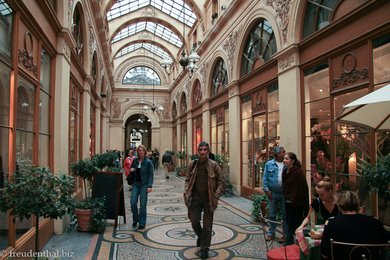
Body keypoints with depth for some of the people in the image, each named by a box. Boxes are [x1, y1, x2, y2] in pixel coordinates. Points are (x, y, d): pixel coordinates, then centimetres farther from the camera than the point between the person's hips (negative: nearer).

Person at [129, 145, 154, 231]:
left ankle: (142, 223, 13)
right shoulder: (135, 160, 7)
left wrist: (150, 186, -15)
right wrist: (131, 170, -3)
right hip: (135, 184, 4)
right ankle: (135, 220, 19)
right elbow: (131, 171, 22)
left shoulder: (148, 162, -5)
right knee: (133, 202, -4)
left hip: (144, 184, -3)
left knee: (142, 204, 0)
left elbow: (151, 175, -6)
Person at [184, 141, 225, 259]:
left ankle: (204, 249, 19)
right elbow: (187, 180, 10)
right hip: (195, 199, 2)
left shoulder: (213, 165, -6)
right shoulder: (193, 164, 2)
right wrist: (186, 193, -3)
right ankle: (200, 236, 39)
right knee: (194, 222, 7)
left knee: (207, 225, 4)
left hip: (209, 200, -2)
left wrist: (216, 196, -13)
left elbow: (221, 182, -3)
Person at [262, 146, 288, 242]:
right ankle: (271, 233, 26)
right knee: (272, 214, 11)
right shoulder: (269, 164, 0)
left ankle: (285, 234, 20)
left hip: (284, 193, 0)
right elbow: (265, 178, 2)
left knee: (285, 215, 8)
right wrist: (266, 189, -5)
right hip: (273, 193, 1)